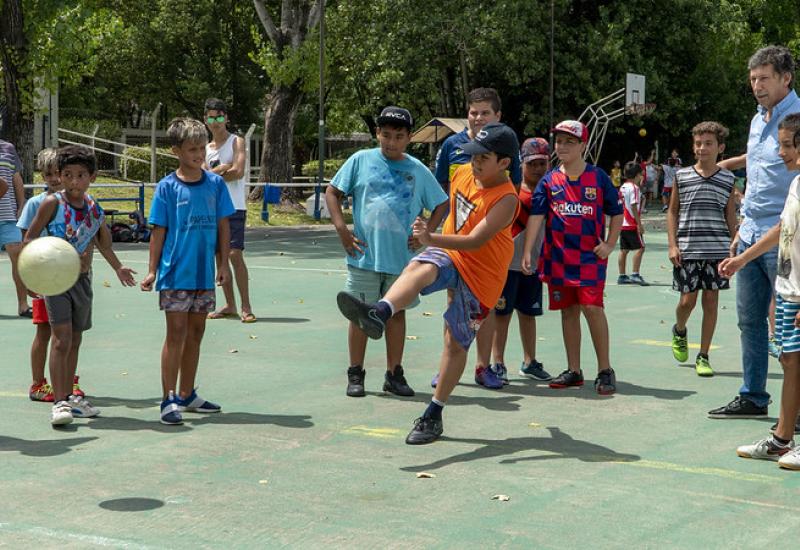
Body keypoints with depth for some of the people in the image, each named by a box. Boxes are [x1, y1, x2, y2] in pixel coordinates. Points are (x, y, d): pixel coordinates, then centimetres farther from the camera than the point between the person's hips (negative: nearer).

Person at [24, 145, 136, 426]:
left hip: (83, 279, 6)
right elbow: (30, 237, -8)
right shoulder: (52, 203, -11)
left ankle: (69, 397, 25)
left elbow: (103, 243, 21)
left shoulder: (94, 208, 4)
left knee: (74, 340, 14)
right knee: (61, 339, -14)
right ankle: (59, 402, -14)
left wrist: (118, 267, 25)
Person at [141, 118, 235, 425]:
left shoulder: (215, 184, 5)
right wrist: (152, 271, -5)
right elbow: (158, 231, -2)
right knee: (176, 333, -6)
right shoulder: (167, 187, -4)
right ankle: (169, 399, -3)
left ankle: (186, 395, 23)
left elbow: (223, 226, 8)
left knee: (195, 333, 12)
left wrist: (223, 264, 5)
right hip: (175, 273, -4)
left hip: (204, 273, 4)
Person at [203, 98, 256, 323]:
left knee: (235, 255, -13)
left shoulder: (237, 142, -1)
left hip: (234, 207, -6)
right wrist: (222, 170, -11)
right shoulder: (207, 148, 16)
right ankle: (229, 305, 14)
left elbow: (238, 171, -15)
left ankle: (246, 307, -11)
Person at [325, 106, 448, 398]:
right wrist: (342, 230, -6)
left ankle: (394, 374, 18)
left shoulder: (418, 171, 5)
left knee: (396, 312, 9)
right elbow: (332, 193, 4)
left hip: (401, 256, 2)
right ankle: (355, 374, 13)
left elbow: (442, 204, 13)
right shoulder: (361, 160, 1)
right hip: (365, 255, -2)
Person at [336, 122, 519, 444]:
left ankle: (433, 415, 13)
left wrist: (432, 239, -43)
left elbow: (476, 241, -32)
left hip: (481, 275, -4)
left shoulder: (506, 199, -21)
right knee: (419, 268, -31)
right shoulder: (462, 175, 0)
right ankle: (378, 314, -61)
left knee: (456, 343, 0)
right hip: (450, 254, 4)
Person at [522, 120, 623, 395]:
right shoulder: (549, 180, 4)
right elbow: (536, 216, -2)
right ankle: (574, 371, 18)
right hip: (558, 257, 3)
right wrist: (527, 252, -10)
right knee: (568, 311, 9)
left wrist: (610, 244, 0)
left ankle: (605, 370, -2)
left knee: (592, 307, -13)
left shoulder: (598, 177, 0)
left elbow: (617, 212, 10)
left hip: (590, 256, -3)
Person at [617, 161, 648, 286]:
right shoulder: (634, 188, -12)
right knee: (640, 248, -6)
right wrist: (639, 224, -17)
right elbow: (634, 207, -18)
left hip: (622, 223, 9)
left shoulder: (623, 187, 13)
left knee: (624, 250, 9)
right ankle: (635, 275, -13)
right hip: (632, 224, -9)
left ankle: (622, 276, 10)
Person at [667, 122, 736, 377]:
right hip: (687, 250, -1)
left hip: (717, 250, 1)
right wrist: (672, 245, -1)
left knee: (711, 301, 2)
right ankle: (679, 331, 34)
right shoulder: (682, 176, 3)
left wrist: (734, 249, 8)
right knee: (687, 300, 0)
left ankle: (703, 356, 11)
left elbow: (731, 216, 11)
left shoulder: (727, 179, 6)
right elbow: (673, 212, 8)